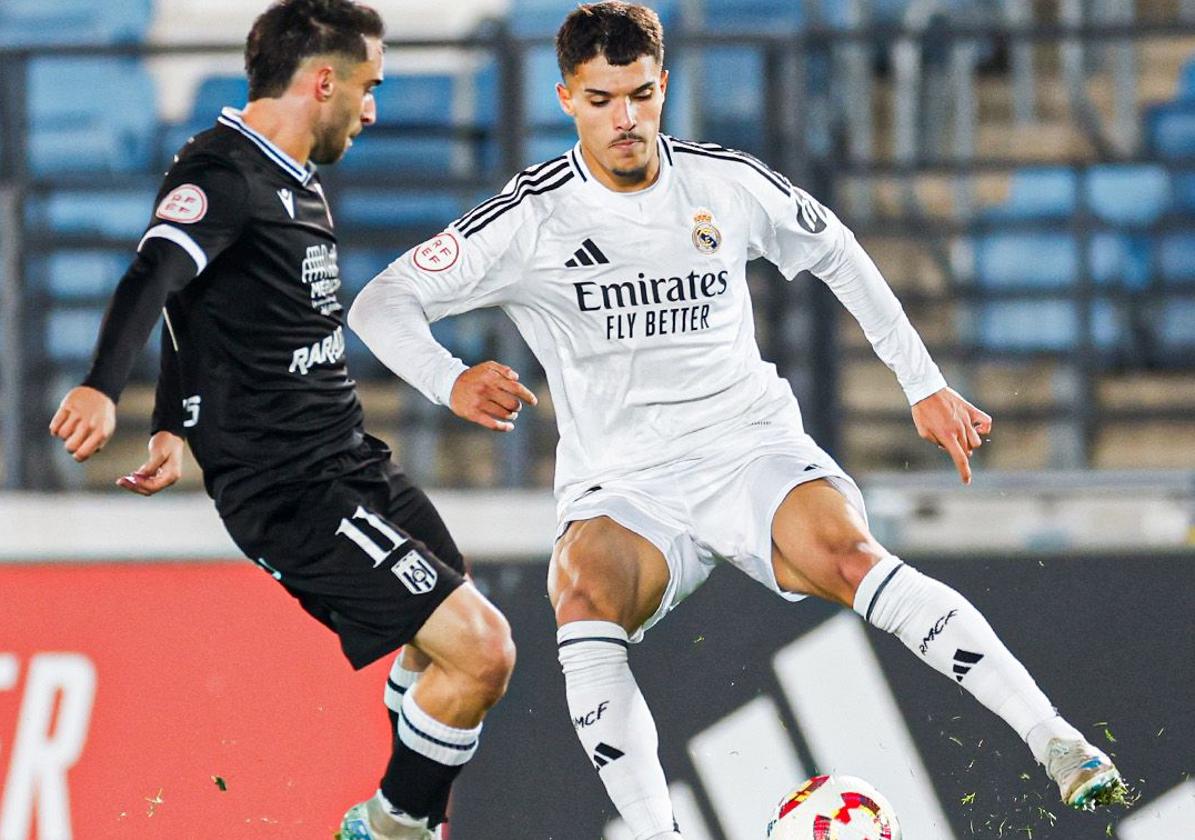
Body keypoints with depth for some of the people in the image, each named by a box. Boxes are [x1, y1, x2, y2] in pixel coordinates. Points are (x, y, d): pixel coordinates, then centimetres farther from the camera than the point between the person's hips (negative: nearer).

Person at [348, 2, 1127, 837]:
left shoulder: (728, 185, 2)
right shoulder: (532, 218, -4)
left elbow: (836, 256, 20)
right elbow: (382, 304, -4)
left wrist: (925, 385, 20)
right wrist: (452, 381, -24)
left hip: (752, 451, 0)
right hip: (622, 486, 0)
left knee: (850, 556, -30)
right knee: (583, 588, -34)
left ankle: (1055, 742, -36)